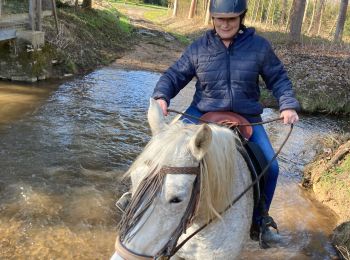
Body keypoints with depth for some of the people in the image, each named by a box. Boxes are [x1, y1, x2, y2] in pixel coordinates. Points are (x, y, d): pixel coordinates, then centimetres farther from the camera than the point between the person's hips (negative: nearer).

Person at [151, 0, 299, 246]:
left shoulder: (259, 45, -4)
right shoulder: (199, 48, -4)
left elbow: (278, 78, 4)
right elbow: (175, 75, 0)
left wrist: (288, 105, -11)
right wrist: (161, 97, -19)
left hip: (247, 119, 1)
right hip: (203, 114, 0)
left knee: (270, 168, -7)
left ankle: (258, 220, 18)